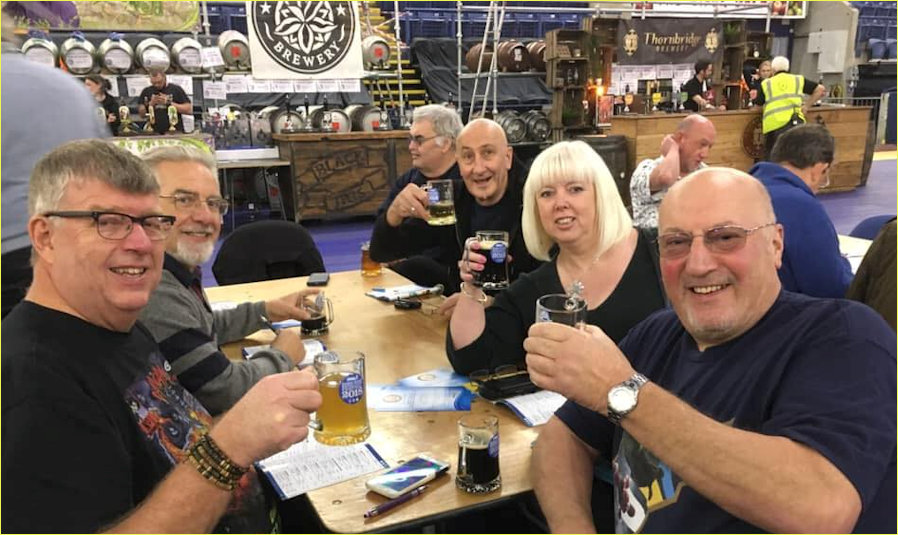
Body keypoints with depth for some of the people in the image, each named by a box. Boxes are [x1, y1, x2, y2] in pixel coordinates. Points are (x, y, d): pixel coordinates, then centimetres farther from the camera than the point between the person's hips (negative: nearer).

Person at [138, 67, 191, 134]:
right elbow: (142, 115, 12)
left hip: (175, 132, -2)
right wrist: (150, 104, -6)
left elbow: (189, 109, -4)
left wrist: (169, 103, -9)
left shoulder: (176, 89, 4)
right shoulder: (146, 92, 13)